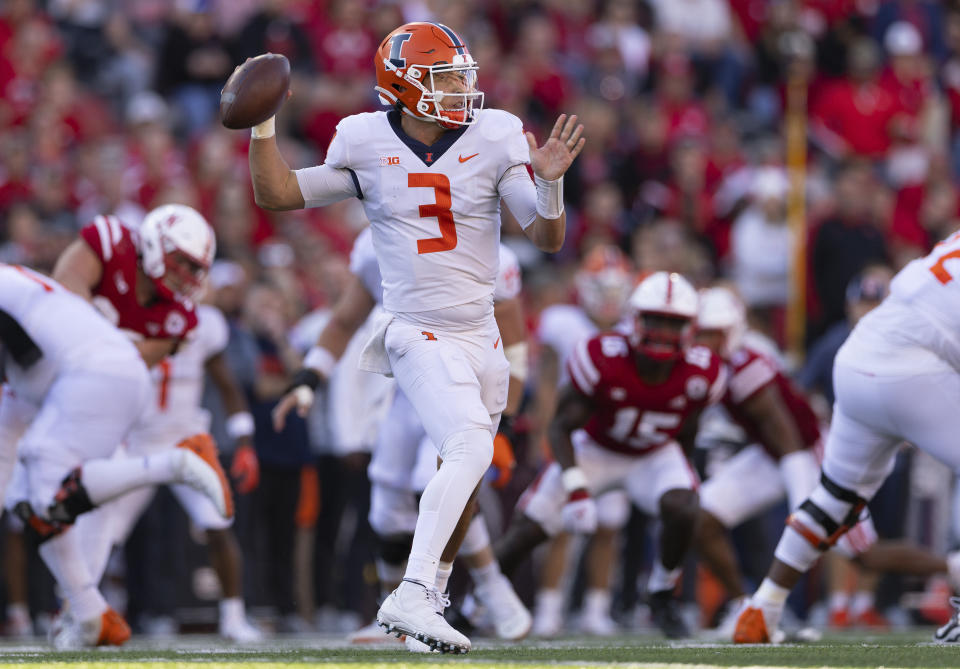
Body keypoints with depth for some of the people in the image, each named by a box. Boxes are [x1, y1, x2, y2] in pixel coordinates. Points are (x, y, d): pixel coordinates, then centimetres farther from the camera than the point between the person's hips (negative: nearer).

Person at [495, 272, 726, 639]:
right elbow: (562, 427, -20)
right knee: (528, 528, -7)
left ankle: (662, 596, -3)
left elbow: (685, 433, -1)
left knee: (682, 511, -28)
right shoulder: (603, 359, -32)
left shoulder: (700, 373, -24)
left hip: (654, 456, 1)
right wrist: (576, 488, -31)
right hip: (595, 448, -1)